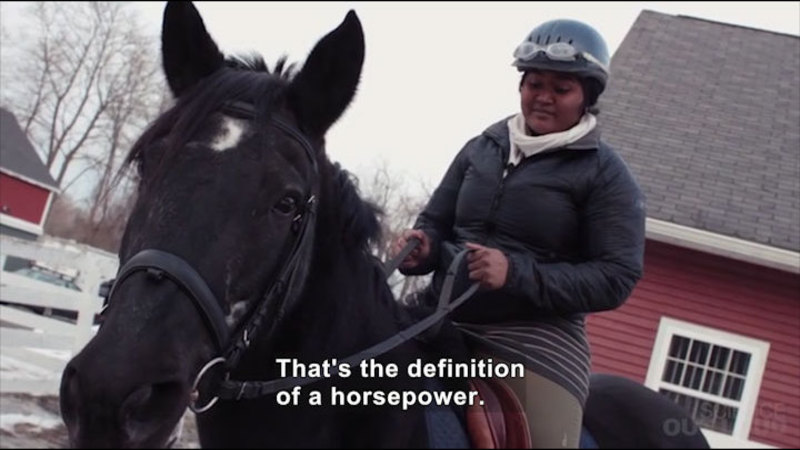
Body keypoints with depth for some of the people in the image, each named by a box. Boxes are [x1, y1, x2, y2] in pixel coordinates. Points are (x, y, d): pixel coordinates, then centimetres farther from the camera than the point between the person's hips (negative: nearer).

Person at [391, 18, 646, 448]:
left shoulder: (606, 175, -2)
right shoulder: (483, 147, 10)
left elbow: (616, 278, -10)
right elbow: (436, 222, 16)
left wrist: (517, 274, -22)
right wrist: (421, 246, -10)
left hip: (537, 339, -4)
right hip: (440, 317, 4)